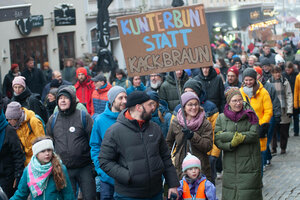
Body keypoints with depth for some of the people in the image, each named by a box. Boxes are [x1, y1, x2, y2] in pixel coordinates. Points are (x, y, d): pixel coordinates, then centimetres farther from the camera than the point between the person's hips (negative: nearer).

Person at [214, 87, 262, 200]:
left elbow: (254, 135, -12)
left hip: (249, 164, -2)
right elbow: (217, 140, 1)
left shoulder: (251, 116, 1)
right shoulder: (221, 118, 7)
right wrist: (231, 145, -19)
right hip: (230, 165, 2)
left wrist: (227, 135, -12)